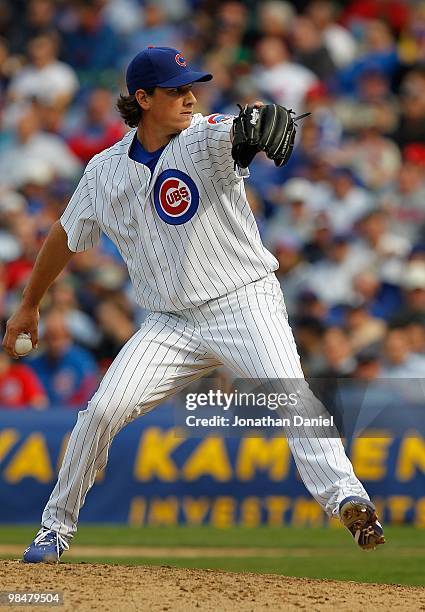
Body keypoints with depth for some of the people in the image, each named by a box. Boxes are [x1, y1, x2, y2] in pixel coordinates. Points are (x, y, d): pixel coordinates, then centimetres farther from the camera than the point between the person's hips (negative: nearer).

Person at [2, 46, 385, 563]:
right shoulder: (105, 171, 5)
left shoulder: (204, 140, -8)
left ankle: (347, 499, -33)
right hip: (171, 323, 3)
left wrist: (260, 116, -57)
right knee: (104, 409, -9)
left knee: (292, 397, -27)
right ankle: (57, 525, 9)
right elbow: (65, 236, 21)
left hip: (245, 303, -3)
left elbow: (238, 133, -32)